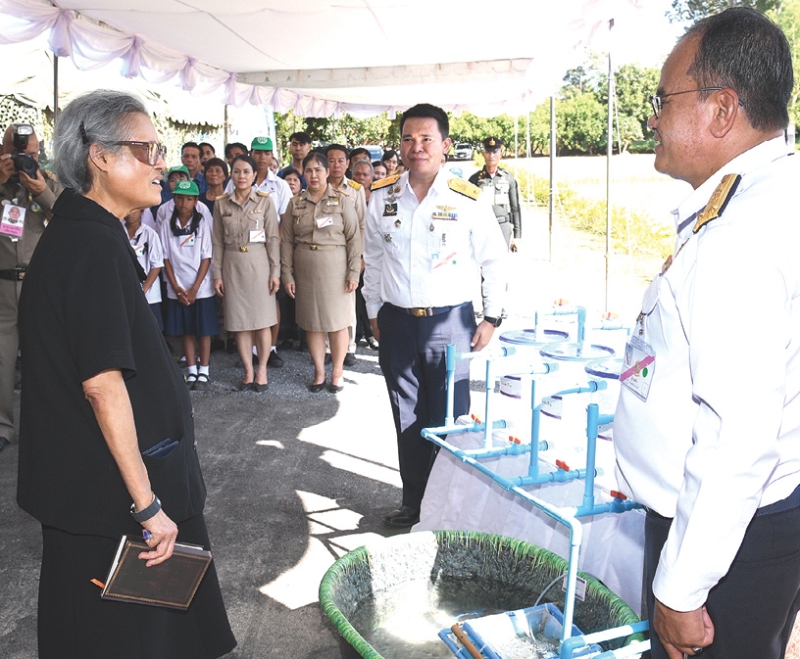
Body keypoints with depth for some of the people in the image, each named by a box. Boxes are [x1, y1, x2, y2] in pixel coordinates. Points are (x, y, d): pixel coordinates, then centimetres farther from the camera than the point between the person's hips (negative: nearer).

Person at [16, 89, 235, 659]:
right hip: (107, 493, -10)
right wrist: (148, 504, -25)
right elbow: (102, 383, -27)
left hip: (81, 482, 10)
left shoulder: (75, 233, 9)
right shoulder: (95, 245, -22)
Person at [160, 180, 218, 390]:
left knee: (203, 330, 3)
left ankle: (204, 372, 11)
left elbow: (206, 258, -4)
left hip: (201, 288, -2)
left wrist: (195, 288, -10)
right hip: (177, 289, 2)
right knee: (186, 331, 8)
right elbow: (166, 258, 3)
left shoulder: (202, 224, -2)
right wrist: (176, 287, -5)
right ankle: (192, 371, 16)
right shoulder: (167, 225, 3)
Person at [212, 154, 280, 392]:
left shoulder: (265, 200, -1)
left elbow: (273, 238, -2)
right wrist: (217, 274, 4)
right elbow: (218, 242, 7)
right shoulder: (221, 204, 6)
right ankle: (248, 372, 15)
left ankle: (262, 370, 15)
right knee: (239, 321, 5)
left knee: (262, 320, 1)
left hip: (259, 262, -2)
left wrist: (275, 271, -6)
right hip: (232, 264, 2)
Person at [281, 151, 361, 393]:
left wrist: (353, 273, -9)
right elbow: (286, 241, 6)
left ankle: (337, 371, 18)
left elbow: (354, 238, -4)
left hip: (335, 271, -3)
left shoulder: (342, 201, -1)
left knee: (337, 321, 3)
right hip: (305, 272, 3)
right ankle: (319, 372, 21)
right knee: (312, 323, 8)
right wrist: (287, 275, 1)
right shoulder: (295, 204, 6)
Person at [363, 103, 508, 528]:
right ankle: (414, 503, 26)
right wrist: (374, 313, 13)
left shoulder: (467, 200, -4)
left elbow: (494, 260, 4)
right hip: (397, 322, 3)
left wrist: (492, 318, 3)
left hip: (450, 322, -3)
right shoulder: (382, 198, 4)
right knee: (408, 421, 11)